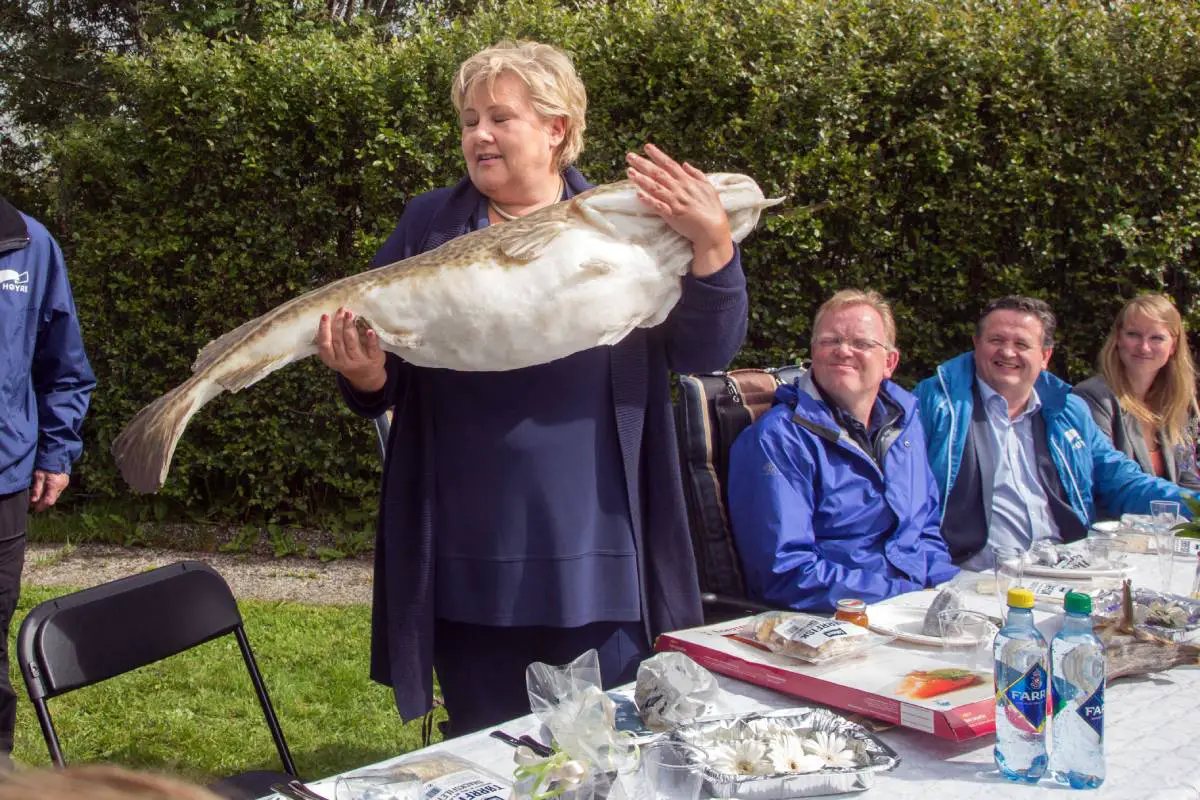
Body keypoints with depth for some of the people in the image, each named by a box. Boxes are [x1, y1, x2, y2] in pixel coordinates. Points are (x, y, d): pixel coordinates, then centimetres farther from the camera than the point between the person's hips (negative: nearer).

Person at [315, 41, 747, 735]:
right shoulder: (430, 226, 6)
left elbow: (707, 353, -3)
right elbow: (379, 364, 5)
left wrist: (712, 246, -19)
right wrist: (367, 378, -18)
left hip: (596, 561, -1)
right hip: (468, 566, 1)